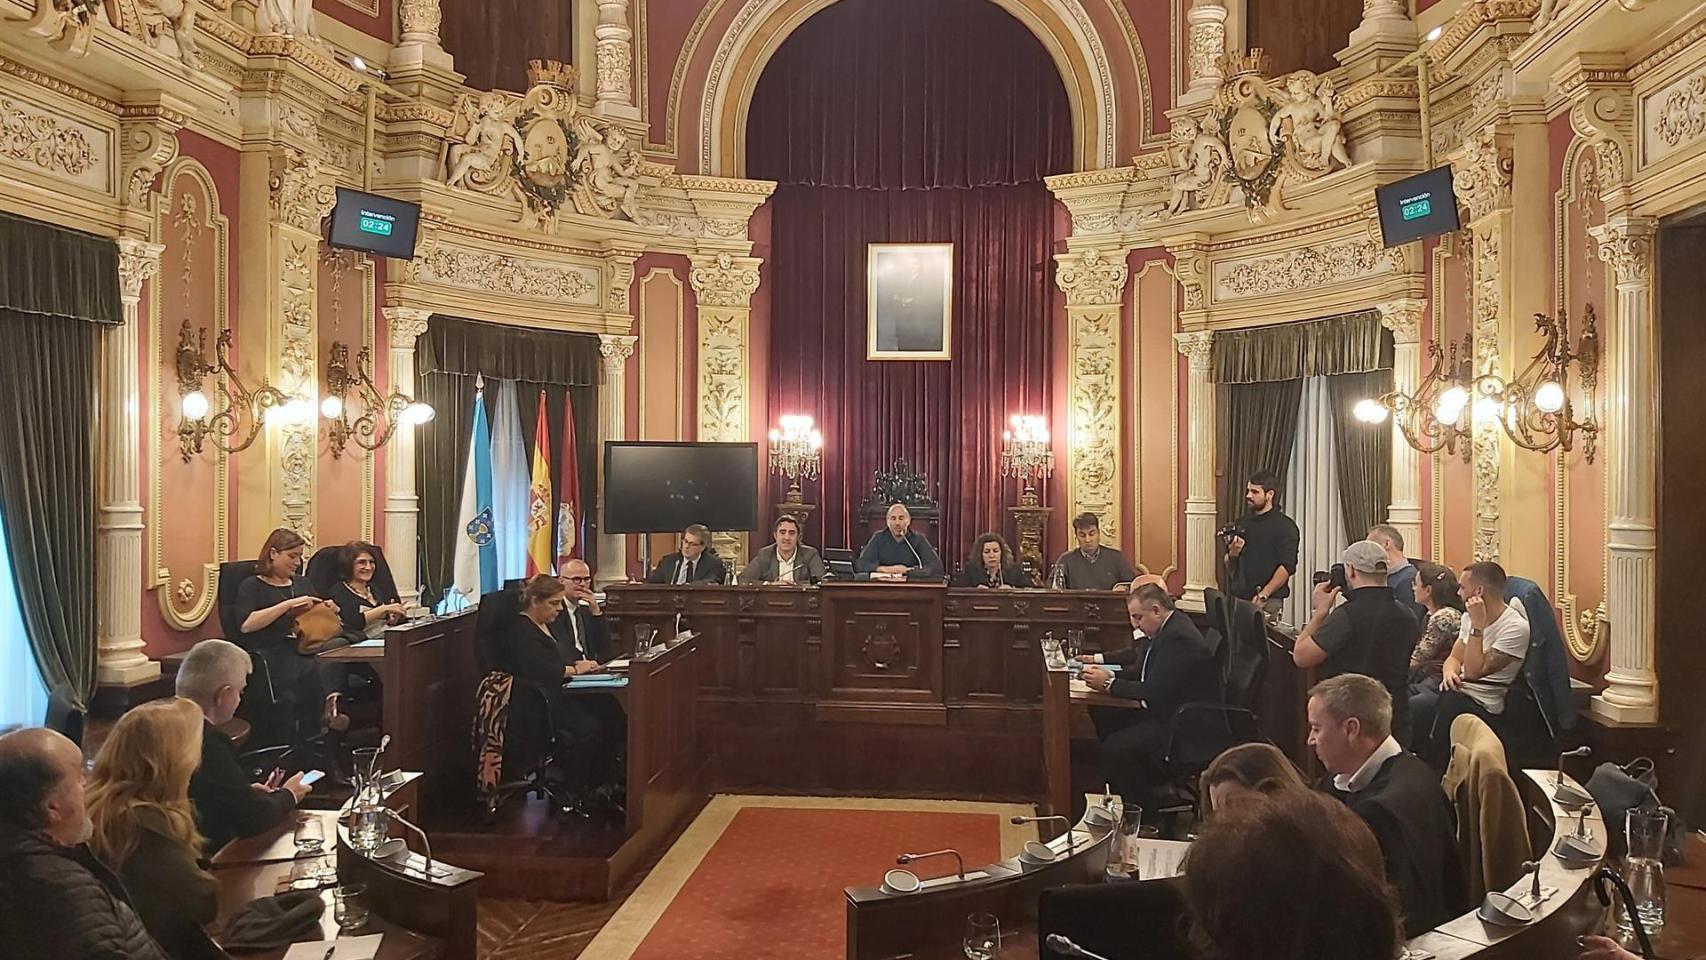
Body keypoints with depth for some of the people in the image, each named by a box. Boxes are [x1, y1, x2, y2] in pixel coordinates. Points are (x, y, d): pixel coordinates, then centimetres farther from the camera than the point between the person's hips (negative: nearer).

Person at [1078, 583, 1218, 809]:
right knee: (1103, 716, 10)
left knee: (1116, 748, -23)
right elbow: (1141, 668, 13)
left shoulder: (1179, 638, -24)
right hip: (1164, 709, 11)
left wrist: (1108, 684, -19)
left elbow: (1153, 692, -27)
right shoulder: (1169, 628, 8)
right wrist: (1110, 674, -5)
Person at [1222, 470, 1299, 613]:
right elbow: (1229, 568, 20)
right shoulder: (1241, 523, 16)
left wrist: (1263, 595, -18)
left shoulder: (1284, 526, -2)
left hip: (1267, 602, -5)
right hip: (1237, 598, 5)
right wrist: (1232, 555, -2)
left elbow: (1287, 567, -12)